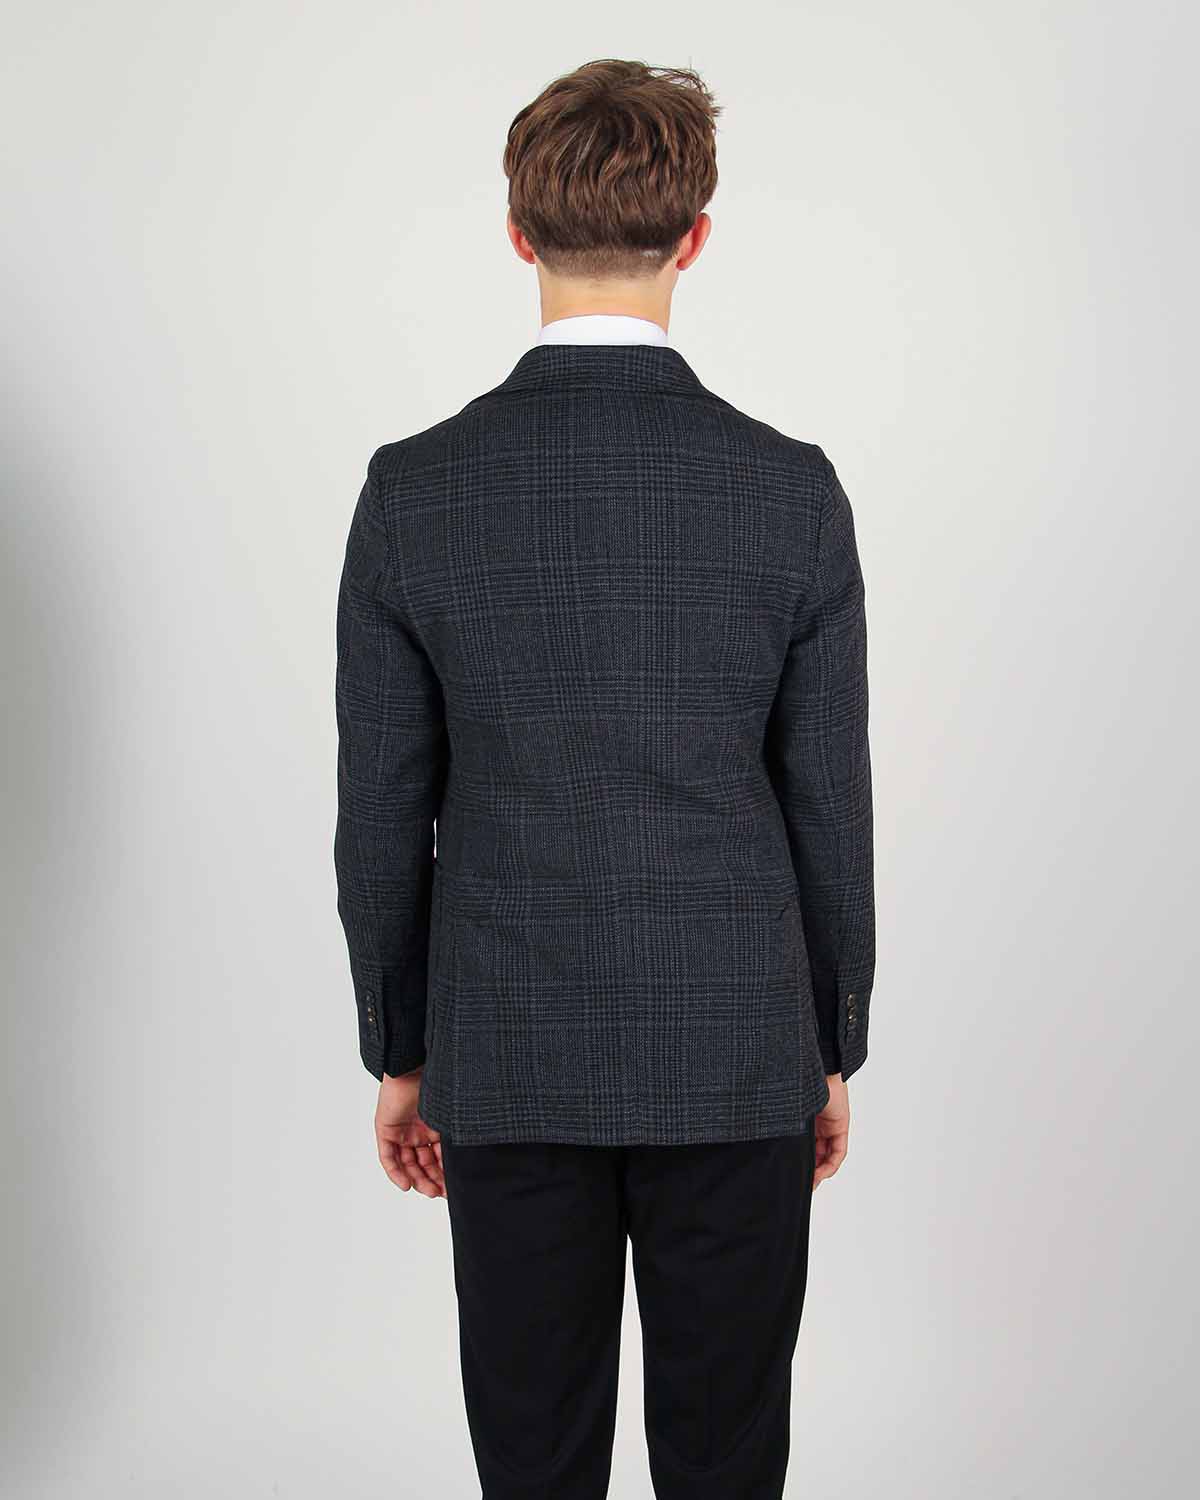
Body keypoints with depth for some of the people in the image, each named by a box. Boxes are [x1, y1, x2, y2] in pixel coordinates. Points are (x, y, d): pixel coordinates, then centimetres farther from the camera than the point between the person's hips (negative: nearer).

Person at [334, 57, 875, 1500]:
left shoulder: (413, 489, -8)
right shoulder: (791, 489, -9)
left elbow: (381, 820, -3)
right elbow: (829, 811, -3)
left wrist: (398, 1056, 9)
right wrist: (833, 1050, 10)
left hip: (508, 1056, 1)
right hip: (737, 1054, 0)